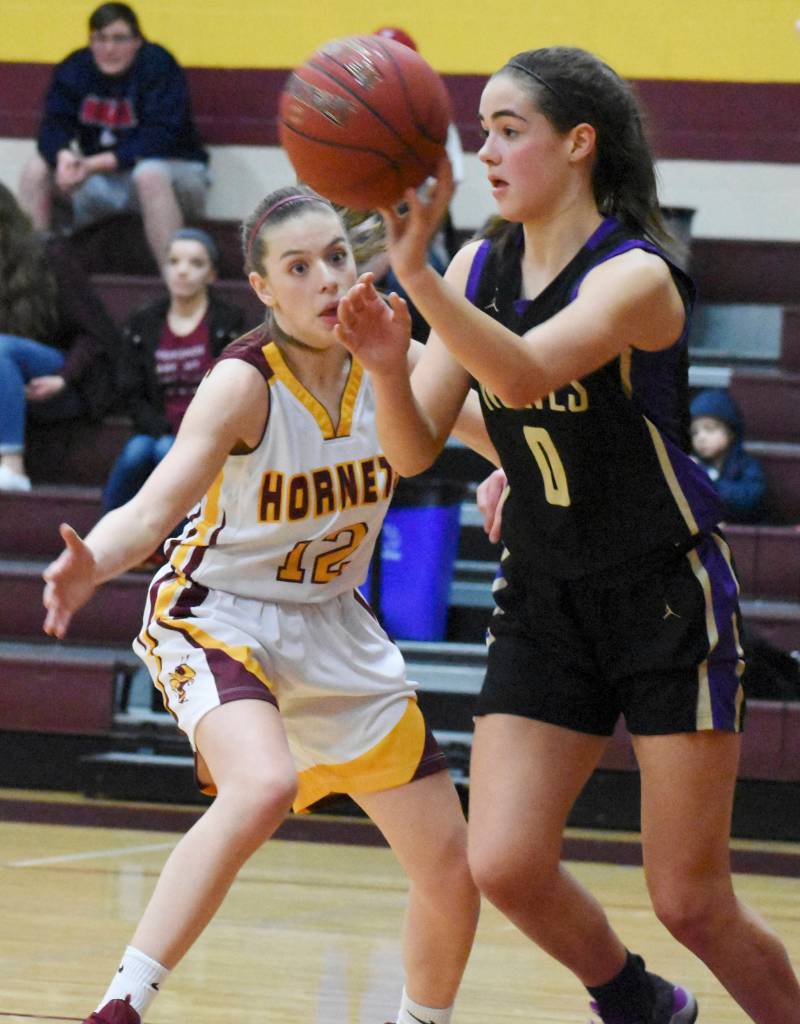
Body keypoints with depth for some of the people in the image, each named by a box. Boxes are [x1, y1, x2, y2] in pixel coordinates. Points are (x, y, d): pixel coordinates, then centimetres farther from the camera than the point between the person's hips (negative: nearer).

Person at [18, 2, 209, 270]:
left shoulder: (158, 65, -18)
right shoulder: (73, 69, -2)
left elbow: (157, 140, -25)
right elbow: (53, 127, -9)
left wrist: (94, 165, -31)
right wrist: (64, 157, -33)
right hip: (103, 179, 5)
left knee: (149, 174, -39)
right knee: (36, 168, -11)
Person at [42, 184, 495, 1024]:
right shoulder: (245, 382, -22)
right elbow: (156, 505, -34)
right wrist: (94, 563, -55)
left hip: (332, 627, 6)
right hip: (220, 616, -6)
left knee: (452, 874, 4)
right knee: (263, 784, -38)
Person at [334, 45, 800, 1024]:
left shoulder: (636, 276, -18)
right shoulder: (480, 268, 2)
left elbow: (525, 372, -36)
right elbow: (414, 448, -3)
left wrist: (415, 272, -50)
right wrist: (386, 365, -25)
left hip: (667, 598, -5)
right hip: (543, 601, 5)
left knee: (691, 903, -4)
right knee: (505, 867, -7)